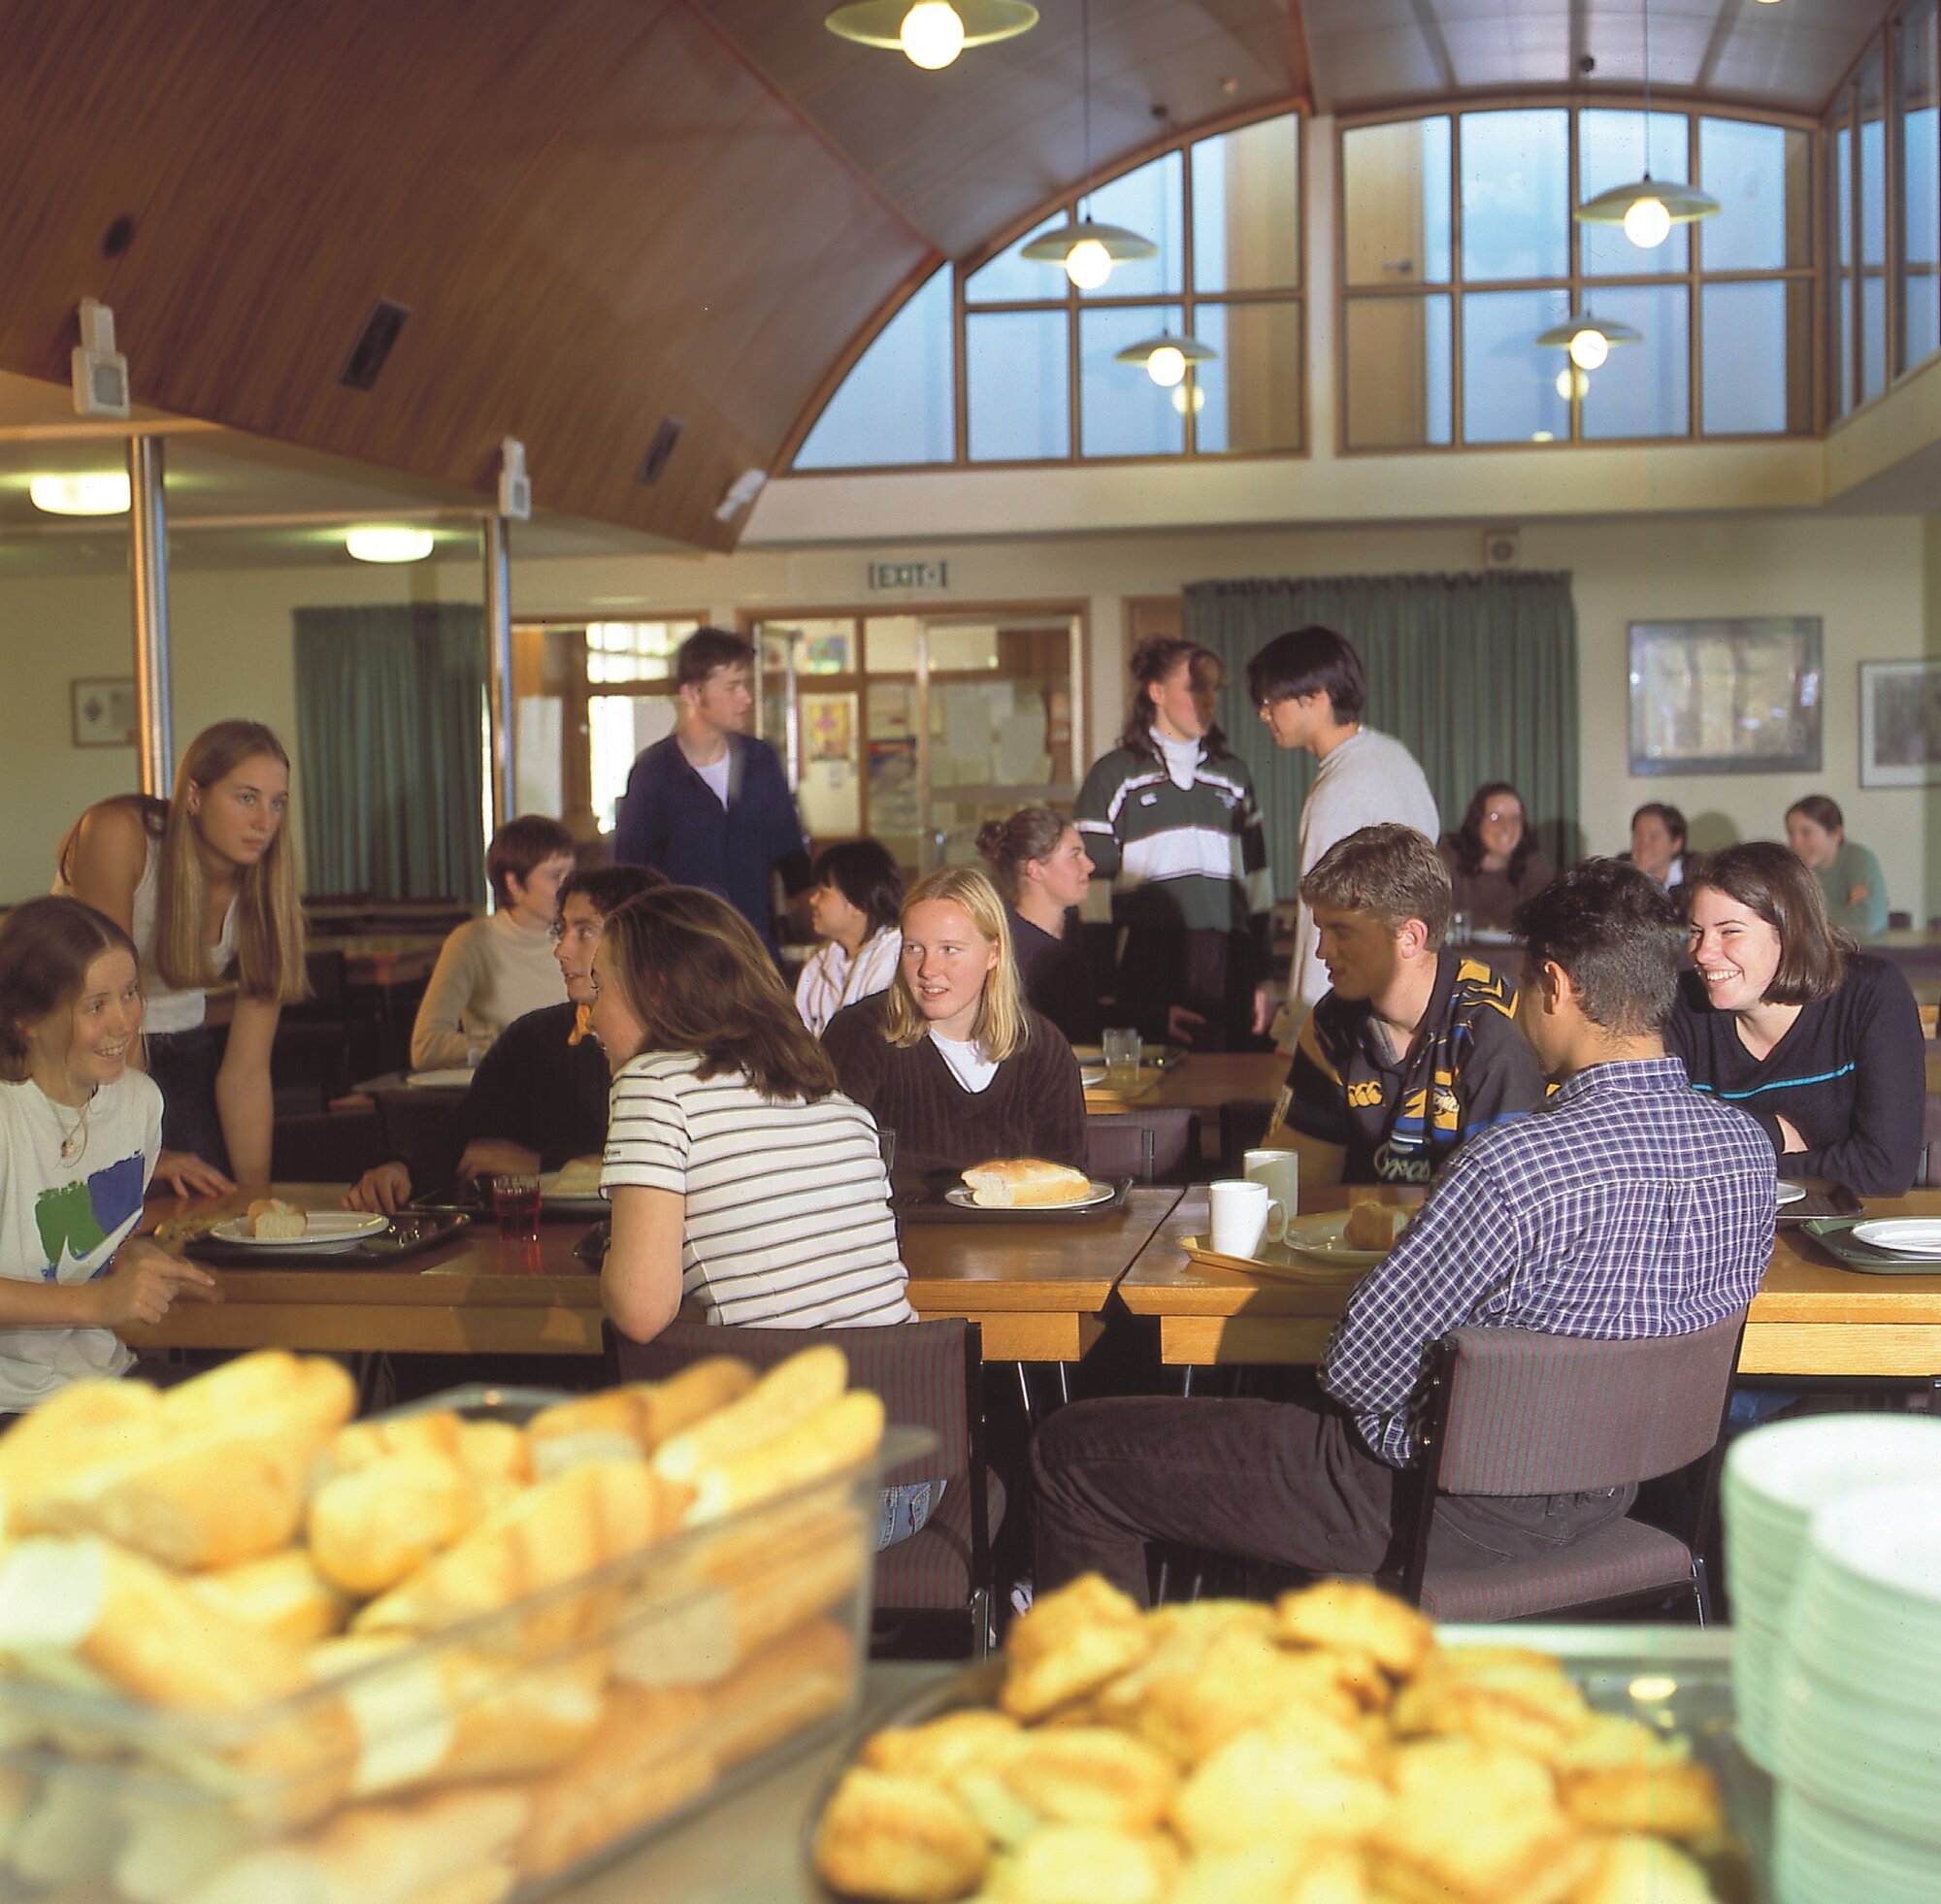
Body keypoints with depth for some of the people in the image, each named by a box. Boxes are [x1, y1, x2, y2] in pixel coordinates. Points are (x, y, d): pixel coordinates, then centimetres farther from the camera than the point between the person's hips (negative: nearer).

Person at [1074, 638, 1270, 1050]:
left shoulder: (1233, 773, 17)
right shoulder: (1113, 775, 4)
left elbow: (1256, 875, 19)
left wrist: (1259, 976, 14)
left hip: (1227, 963, 4)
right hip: (1150, 965, -4)